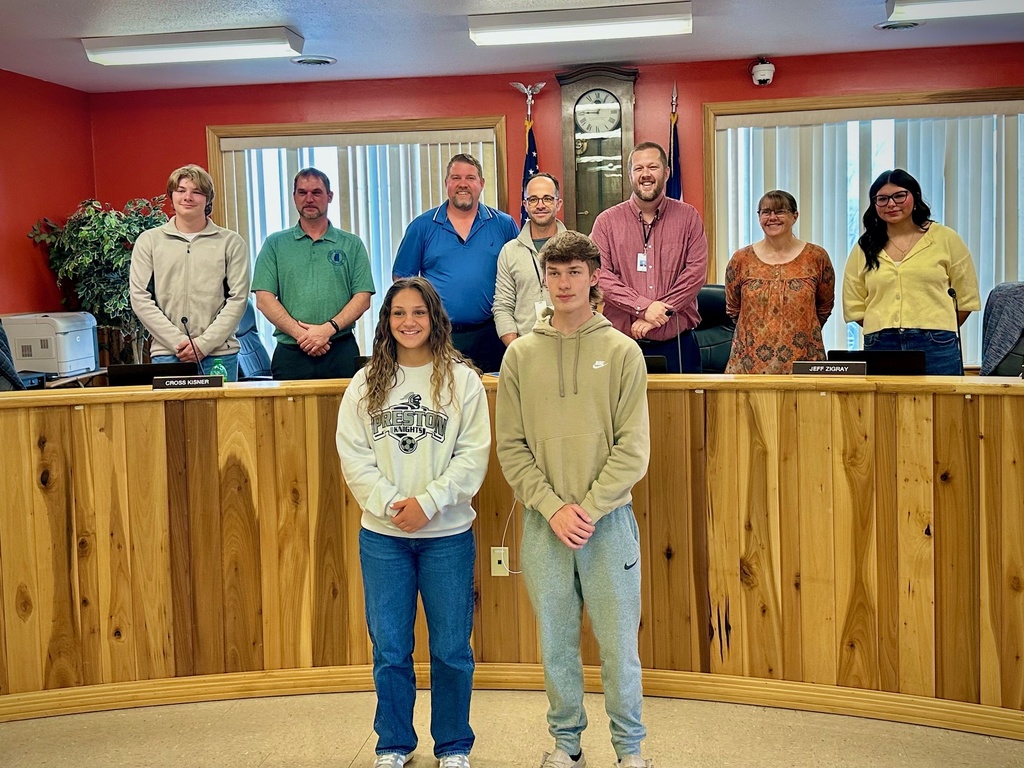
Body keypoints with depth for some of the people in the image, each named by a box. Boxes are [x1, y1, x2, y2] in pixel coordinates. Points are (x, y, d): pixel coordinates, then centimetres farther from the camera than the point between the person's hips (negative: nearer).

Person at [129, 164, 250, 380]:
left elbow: (237, 299, 0)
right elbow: (140, 300, 2)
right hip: (166, 354, 0)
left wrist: (204, 343, -10)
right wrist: (177, 342, -8)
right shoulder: (148, 241, 9)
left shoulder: (231, 242, 7)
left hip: (219, 354, 0)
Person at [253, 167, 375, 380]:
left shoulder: (352, 245, 11)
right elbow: (264, 299, 2)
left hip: (341, 352, 0)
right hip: (290, 353, 0)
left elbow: (362, 298, 2)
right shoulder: (275, 244, 11)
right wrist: (299, 333, -11)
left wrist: (329, 328, -12)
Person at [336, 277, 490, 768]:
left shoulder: (462, 379, -1)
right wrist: (391, 503, -13)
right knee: (389, 649, 11)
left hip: (447, 534, -1)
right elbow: (352, 455, 0)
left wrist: (429, 501, -16)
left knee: (451, 649, 7)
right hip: (382, 535, 2)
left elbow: (474, 455, -6)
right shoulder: (367, 383, 5)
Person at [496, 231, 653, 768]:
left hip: (609, 518, -1)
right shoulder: (521, 354, 4)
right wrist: (552, 507, -9)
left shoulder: (622, 351, 0)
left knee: (619, 643, 5)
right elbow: (511, 447, 1)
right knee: (556, 643, 11)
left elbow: (633, 447, -5)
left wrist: (591, 508, -13)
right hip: (543, 522, 2)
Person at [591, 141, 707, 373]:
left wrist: (659, 313, -12)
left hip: (676, 343, 1)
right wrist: (644, 307, -16)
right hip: (622, 344, 0)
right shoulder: (606, 221, 4)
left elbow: (696, 271, -3)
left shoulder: (688, 217, 6)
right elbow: (601, 276, -5)